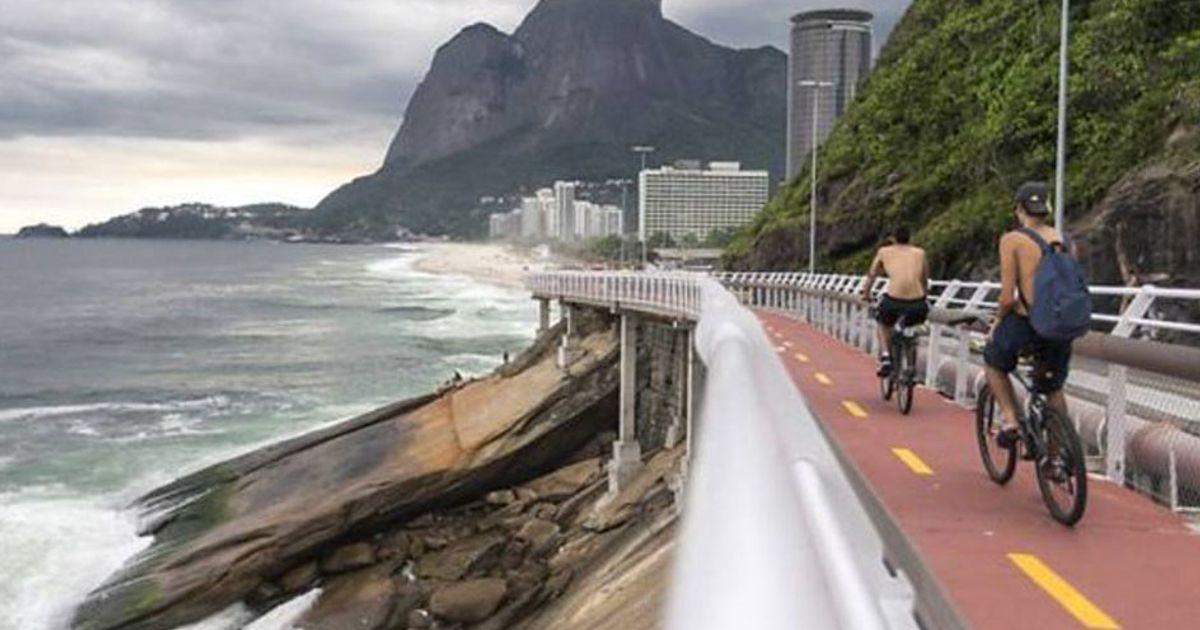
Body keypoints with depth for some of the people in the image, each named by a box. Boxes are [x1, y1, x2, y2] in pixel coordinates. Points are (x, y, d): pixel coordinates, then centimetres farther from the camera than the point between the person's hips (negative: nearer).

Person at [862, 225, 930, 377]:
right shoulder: (920, 253, 23)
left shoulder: (884, 252, 21)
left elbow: (871, 276, 34)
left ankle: (886, 356, 10)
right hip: (918, 305, 1)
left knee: (884, 324, 31)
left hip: (893, 301, -1)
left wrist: (866, 294, 51)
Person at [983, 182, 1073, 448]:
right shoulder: (1060, 238, 7)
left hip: (1026, 324, -4)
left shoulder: (1012, 240, -7)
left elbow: (1008, 297, -11)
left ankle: (1011, 421, 14)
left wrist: (997, 321, 7)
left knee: (993, 361, 26)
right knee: (1054, 390, 22)